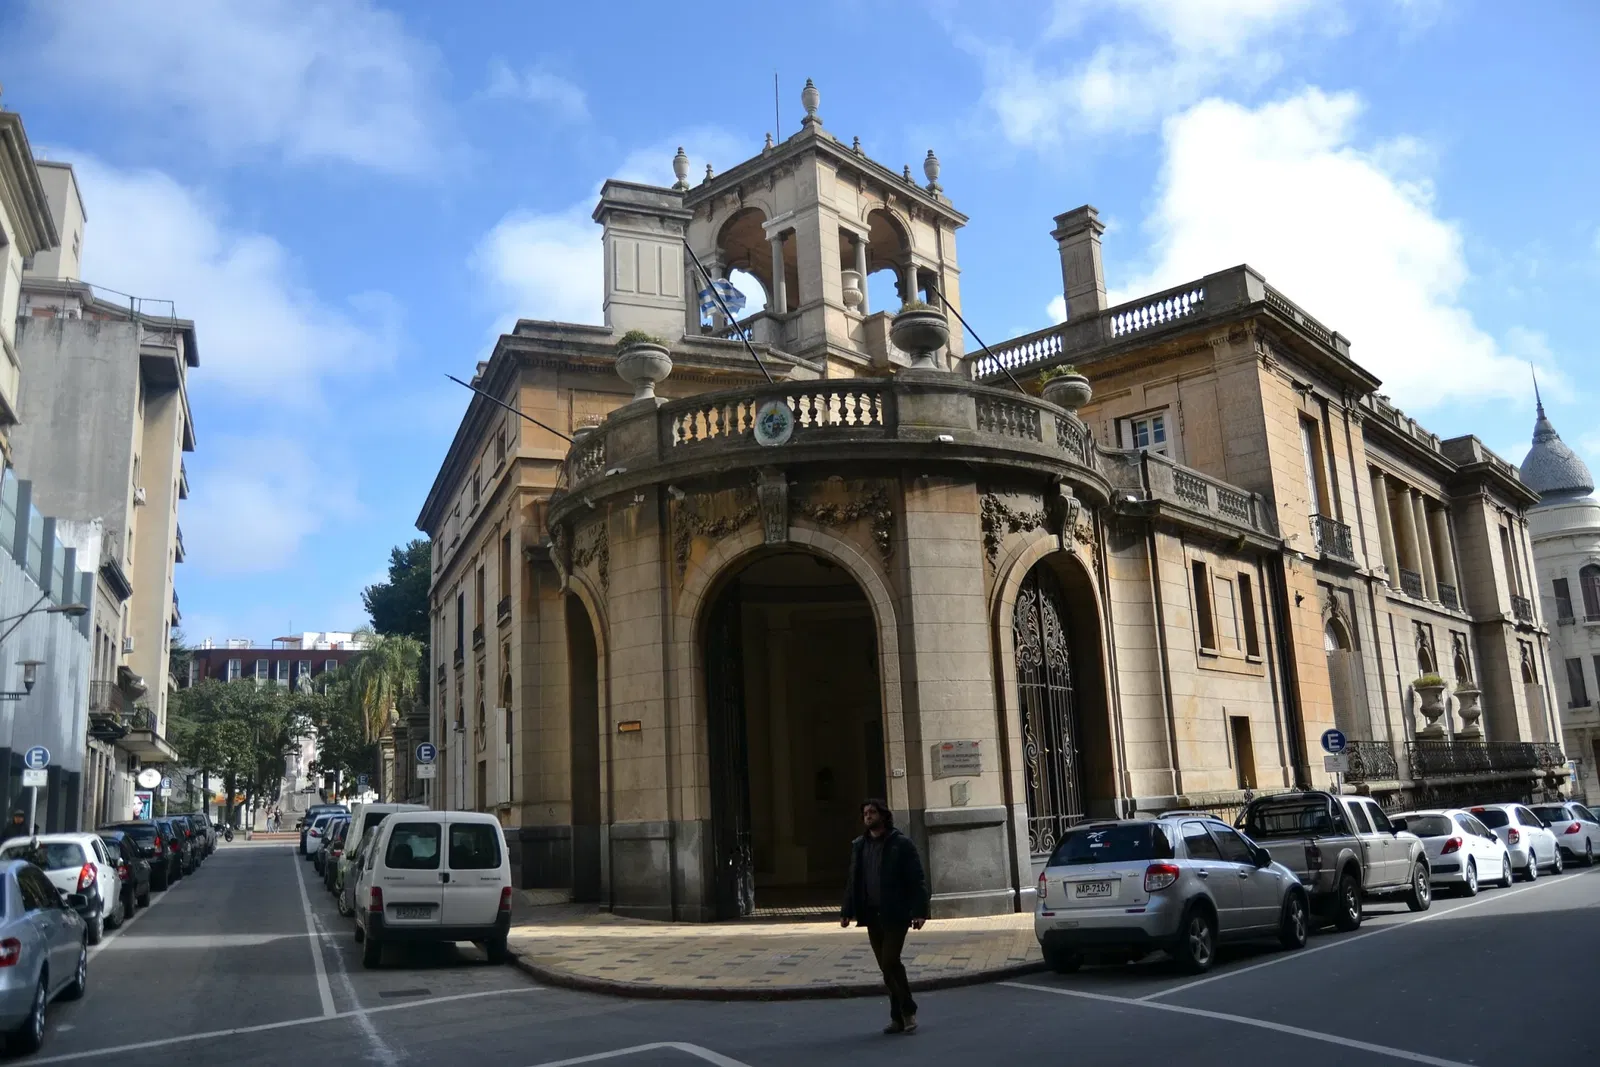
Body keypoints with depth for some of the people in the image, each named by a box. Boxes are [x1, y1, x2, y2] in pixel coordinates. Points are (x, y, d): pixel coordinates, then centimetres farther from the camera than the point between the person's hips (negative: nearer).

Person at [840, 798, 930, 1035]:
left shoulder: (902, 844, -4)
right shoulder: (858, 846, 12)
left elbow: (917, 880, -7)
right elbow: (852, 881, 14)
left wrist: (919, 911, -16)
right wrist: (846, 911, 7)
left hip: (895, 915, -5)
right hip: (872, 915, 5)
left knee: (890, 962, -12)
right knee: (886, 966, 7)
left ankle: (908, 1012, 4)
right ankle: (898, 1016, 16)